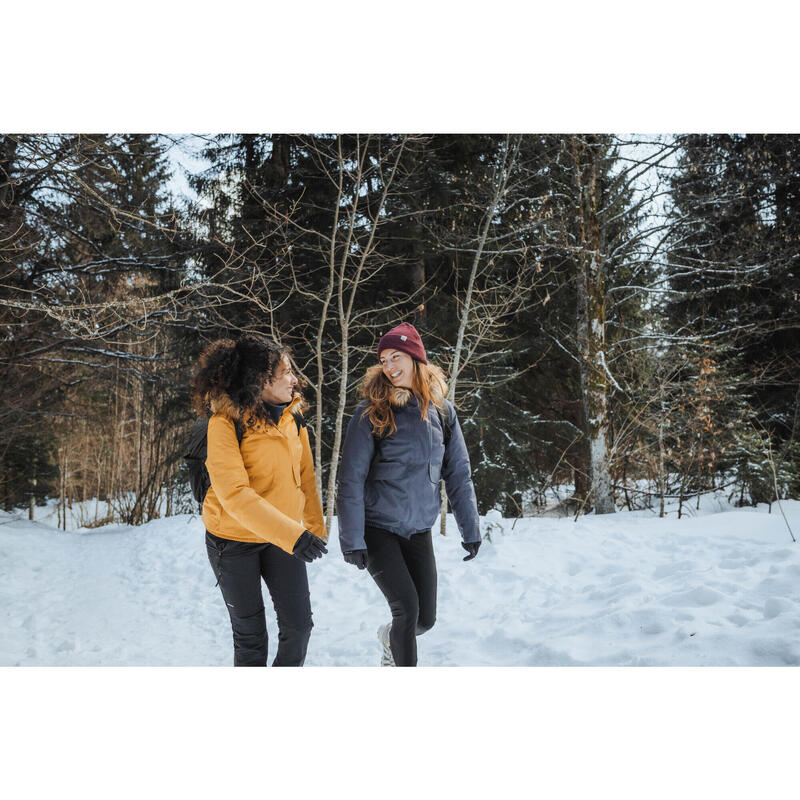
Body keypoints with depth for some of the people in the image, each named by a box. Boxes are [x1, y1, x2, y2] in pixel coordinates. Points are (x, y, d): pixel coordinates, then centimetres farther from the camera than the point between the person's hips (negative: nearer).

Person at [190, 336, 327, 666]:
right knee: (250, 634, 8)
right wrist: (292, 534, -36)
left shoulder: (292, 416, -2)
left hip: (283, 537, 5)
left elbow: (305, 476, 7)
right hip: (234, 540, -4)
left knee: (298, 624, 3)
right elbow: (234, 494, -29)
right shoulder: (225, 422, -20)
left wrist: (315, 527, 8)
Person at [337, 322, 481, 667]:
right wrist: (352, 540, -15)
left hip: (419, 531, 4)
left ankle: (390, 636, 42)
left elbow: (459, 474, 5)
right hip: (377, 528, -4)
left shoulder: (441, 411, 0)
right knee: (407, 607, -14)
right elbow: (351, 480, -12)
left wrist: (470, 529, 4)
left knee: (425, 618, 7)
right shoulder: (371, 413, -11)